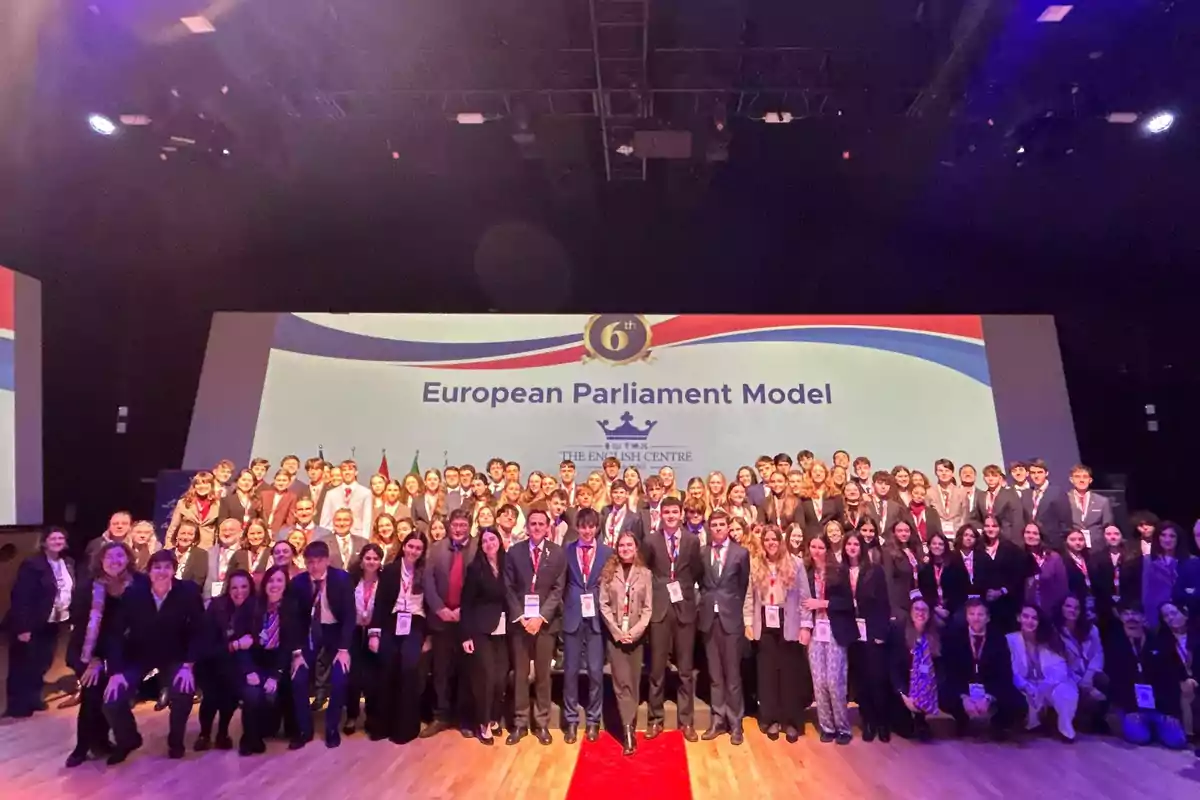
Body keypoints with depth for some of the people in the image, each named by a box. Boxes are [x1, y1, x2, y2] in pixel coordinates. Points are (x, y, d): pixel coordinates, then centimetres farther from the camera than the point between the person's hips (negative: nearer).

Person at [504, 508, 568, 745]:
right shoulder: (514, 552, 3)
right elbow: (509, 588, 1)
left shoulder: (558, 553, 0)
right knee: (520, 674, 7)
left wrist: (540, 617, -12)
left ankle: (542, 723, 19)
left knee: (543, 674, 7)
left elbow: (558, 589, -3)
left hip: (546, 621, -1)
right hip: (519, 620, 1)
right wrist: (520, 617, -9)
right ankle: (519, 723, 19)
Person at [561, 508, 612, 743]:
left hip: (597, 617, 0)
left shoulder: (608, 552, 3)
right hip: (572, 616, 0)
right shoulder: (566, 550, 3)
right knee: (570, 670, 6)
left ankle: (593, 720, 21)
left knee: (596, 671, 4)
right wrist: (567, 606, -3)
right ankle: (571, 721, 21)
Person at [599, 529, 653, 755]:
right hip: (614, 634, -1)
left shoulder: (645, 574, 1)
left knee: (633, 682, 8)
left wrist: (634, 632, -12)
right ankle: (628, 731, 0)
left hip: (636, 635, 1)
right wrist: (617, 631, -10)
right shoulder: (608, 572, 0)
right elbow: (604, 605, -3)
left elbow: (648, 608, -1)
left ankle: (629, 728, 20)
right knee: (622, 682, -3)